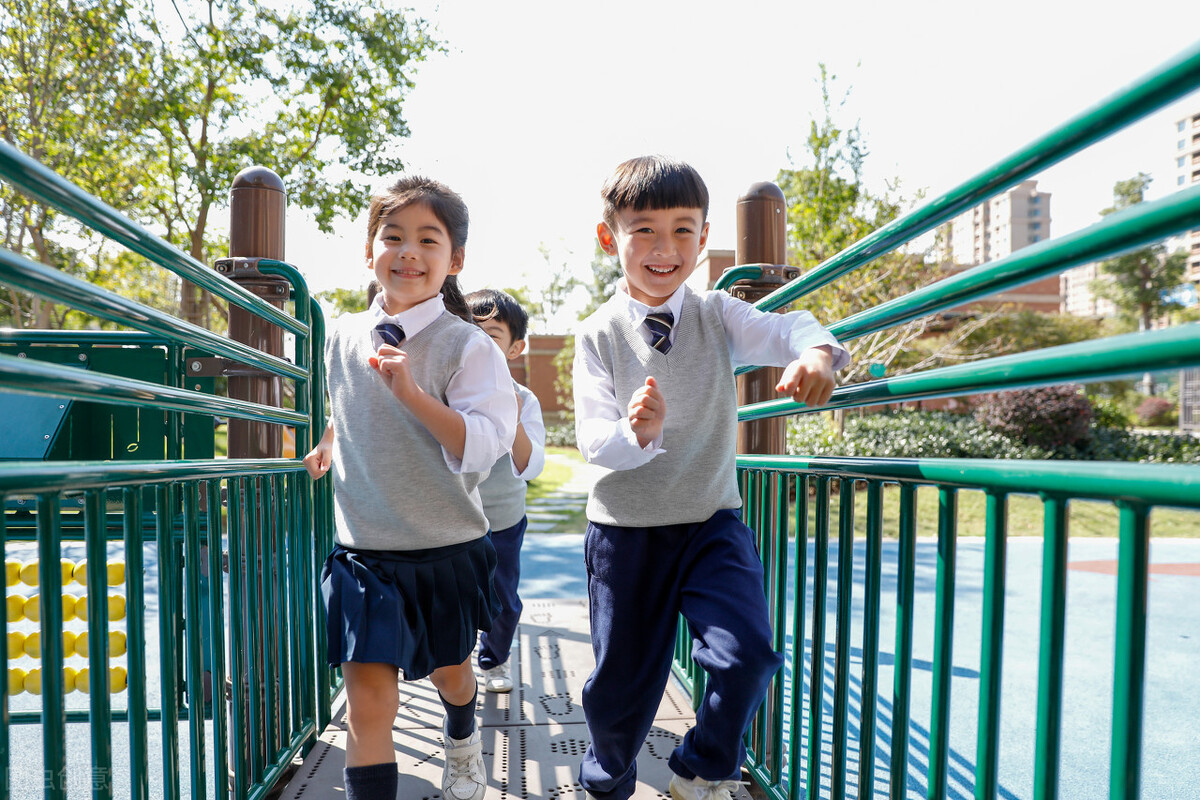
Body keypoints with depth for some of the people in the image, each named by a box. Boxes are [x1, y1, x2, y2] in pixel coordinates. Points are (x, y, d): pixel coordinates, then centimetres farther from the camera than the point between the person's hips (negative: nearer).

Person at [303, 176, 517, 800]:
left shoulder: (467, 346, -14)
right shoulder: (342, 336, 0)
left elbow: (480, 447, -25)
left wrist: (411, 392, -33)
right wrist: (329, 444, 22)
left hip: (446, 549, -1)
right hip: (363, 548, 2)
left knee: (448, 670, 22)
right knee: (368, 697, -7)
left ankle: (462, 745, 56)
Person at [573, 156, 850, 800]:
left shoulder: (717, 317, -1)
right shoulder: (597, 336, -6)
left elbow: (782, 330, -17)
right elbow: (592, 439, -12)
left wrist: (815, 351, -40)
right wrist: (635, 433, -34)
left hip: (712, 522, 1)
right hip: (625, 529, -1)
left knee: (746, 653, -16)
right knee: (621, 679, 11)